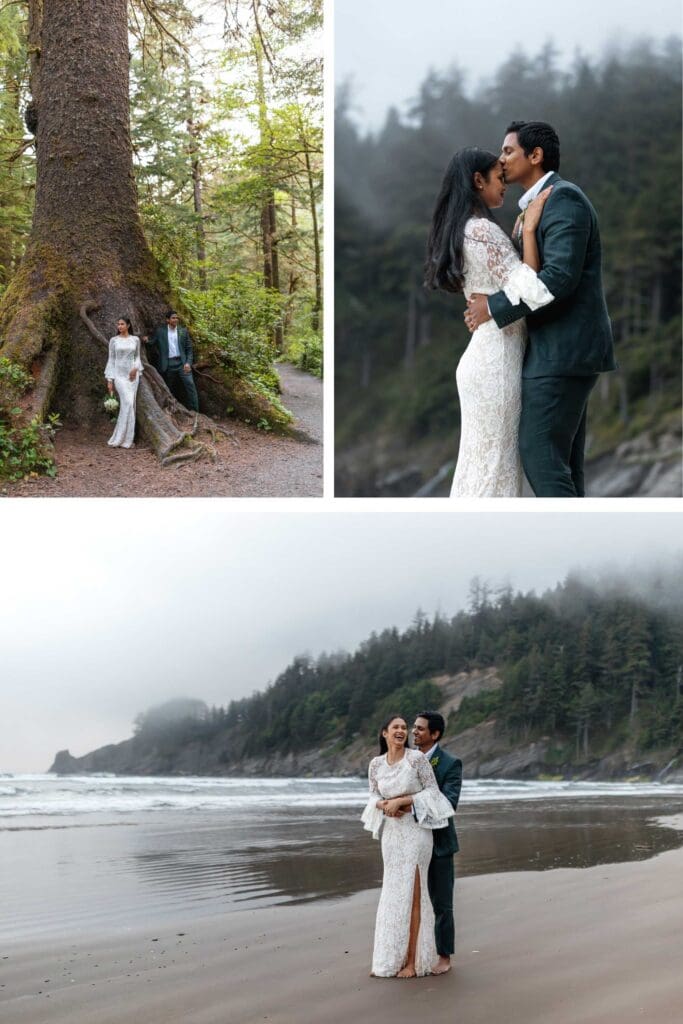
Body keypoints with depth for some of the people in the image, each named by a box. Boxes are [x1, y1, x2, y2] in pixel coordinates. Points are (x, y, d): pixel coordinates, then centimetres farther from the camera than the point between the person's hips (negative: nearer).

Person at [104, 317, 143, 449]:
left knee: (129, 405, 0)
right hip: (119, 374, -3)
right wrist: (109, 380, -2)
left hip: (132, 374, 3)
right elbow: (111, 360, 3)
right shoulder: (113, 340, 2)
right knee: (127, 403, -18)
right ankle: (120, 438, -15)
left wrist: (136, 368, -8)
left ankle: (125, 438, 5)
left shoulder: (135, 339, 6)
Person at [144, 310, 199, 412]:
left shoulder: (183, 331, 7)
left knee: (190, 385, -12)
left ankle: (194, 412, -10)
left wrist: (188, 363, -6)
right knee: (169, 389, 5)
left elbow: (189, 349, 7)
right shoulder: (160, 331, 5)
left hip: (182, 362, 0)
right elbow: (152, 344, 7)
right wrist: (148, 341, -15)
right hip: (168, 364, 0)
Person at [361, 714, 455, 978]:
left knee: (411, 894, -4)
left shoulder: (417, 758, -10)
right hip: (390, 831, 5)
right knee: (393, 894, 10)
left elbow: (432, 791, -7)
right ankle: (391, 958, 19)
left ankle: (412, 961, 2)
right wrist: (384, 805, -11)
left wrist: (401, 801, -16)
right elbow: (374, 796, 11)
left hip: (415, 829, -5)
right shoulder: (376, 764, 3)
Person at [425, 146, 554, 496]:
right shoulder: (483, 229, -16)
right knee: (494, 464, -1)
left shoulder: (460, 229, 13)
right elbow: (532, 293, -22)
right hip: (497, 360, -10)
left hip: (482, 355, 10)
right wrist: (529, 228, -19)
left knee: (480, 461, 15)